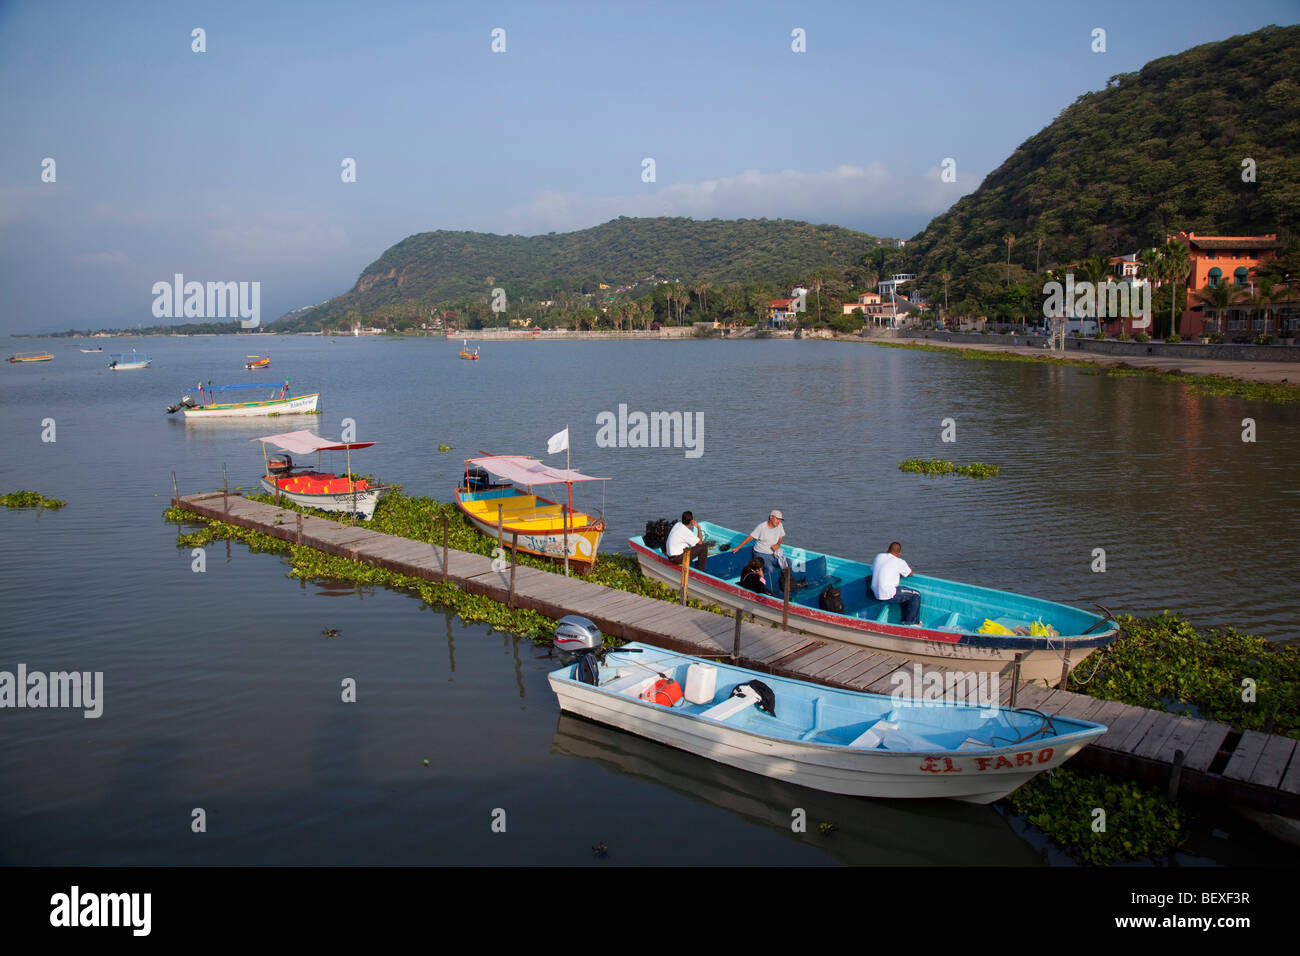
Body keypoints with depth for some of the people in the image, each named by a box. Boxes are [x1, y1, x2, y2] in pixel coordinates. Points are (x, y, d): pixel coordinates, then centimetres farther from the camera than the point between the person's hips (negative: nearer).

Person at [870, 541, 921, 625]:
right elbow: (910, 574, 8)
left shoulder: (878, 556, 7)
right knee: (916, 595, 7)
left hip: (875, 593, 8)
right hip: (888, 596, -8)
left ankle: (905, 620, 33)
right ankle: (910, 622, 13)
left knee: (903, 593, 30)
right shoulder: (900, 562, -9)